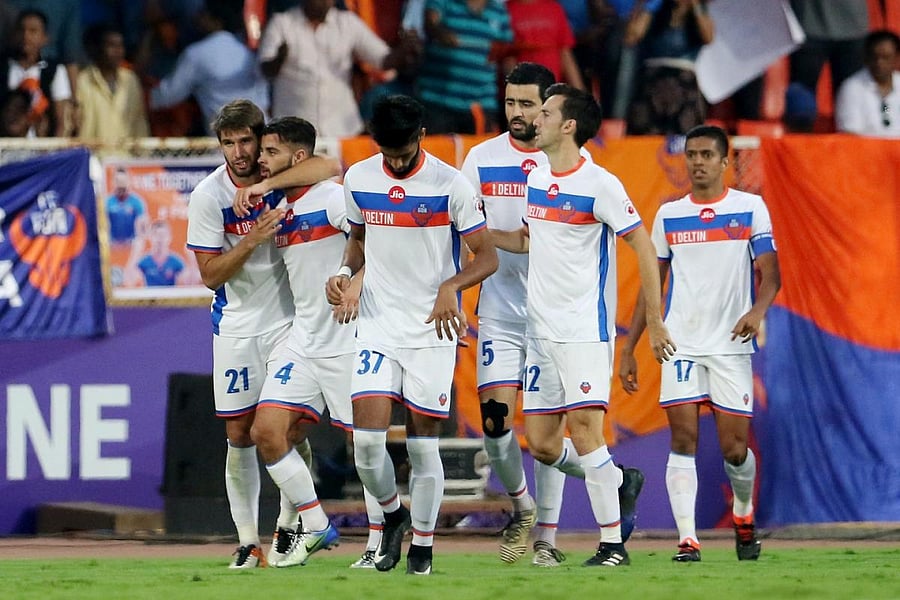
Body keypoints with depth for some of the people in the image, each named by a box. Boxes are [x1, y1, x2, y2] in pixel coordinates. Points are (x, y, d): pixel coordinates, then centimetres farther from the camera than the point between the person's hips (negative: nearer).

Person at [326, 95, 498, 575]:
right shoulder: (358, 179, 3)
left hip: (432, 329, -3)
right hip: (377, 325, 3)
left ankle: (422, 545, 14)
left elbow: (487, 257, -7)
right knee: (367, 438, -10)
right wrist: (345, 272, -1)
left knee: (423, 444, 0)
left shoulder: (450, 185, -9)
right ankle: (393, 514, 17)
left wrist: (450, 286, -25)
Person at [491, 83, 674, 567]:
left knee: (584, 431, -15)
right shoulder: (535, 179, 11)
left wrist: (654, 322, -10)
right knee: (541, 444, 5)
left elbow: (644, 247, -9)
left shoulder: (599, 185, -11)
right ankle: (617, 483, 29)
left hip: (585, 329, -7)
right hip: (542, 329, 7)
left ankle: (612, 543, -8)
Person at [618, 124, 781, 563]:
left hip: (731, 345, -2)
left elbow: (770, 272, -3)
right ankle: (687, 539, -10)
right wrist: (628, 349, 11)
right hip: (681, 343, 2)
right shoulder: (668, 215, 10)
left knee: (734, 448, -1)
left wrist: (758, 309, -25)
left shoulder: (750, 208, 3)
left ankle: (743, 514, 28)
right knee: (683, 439, -10)